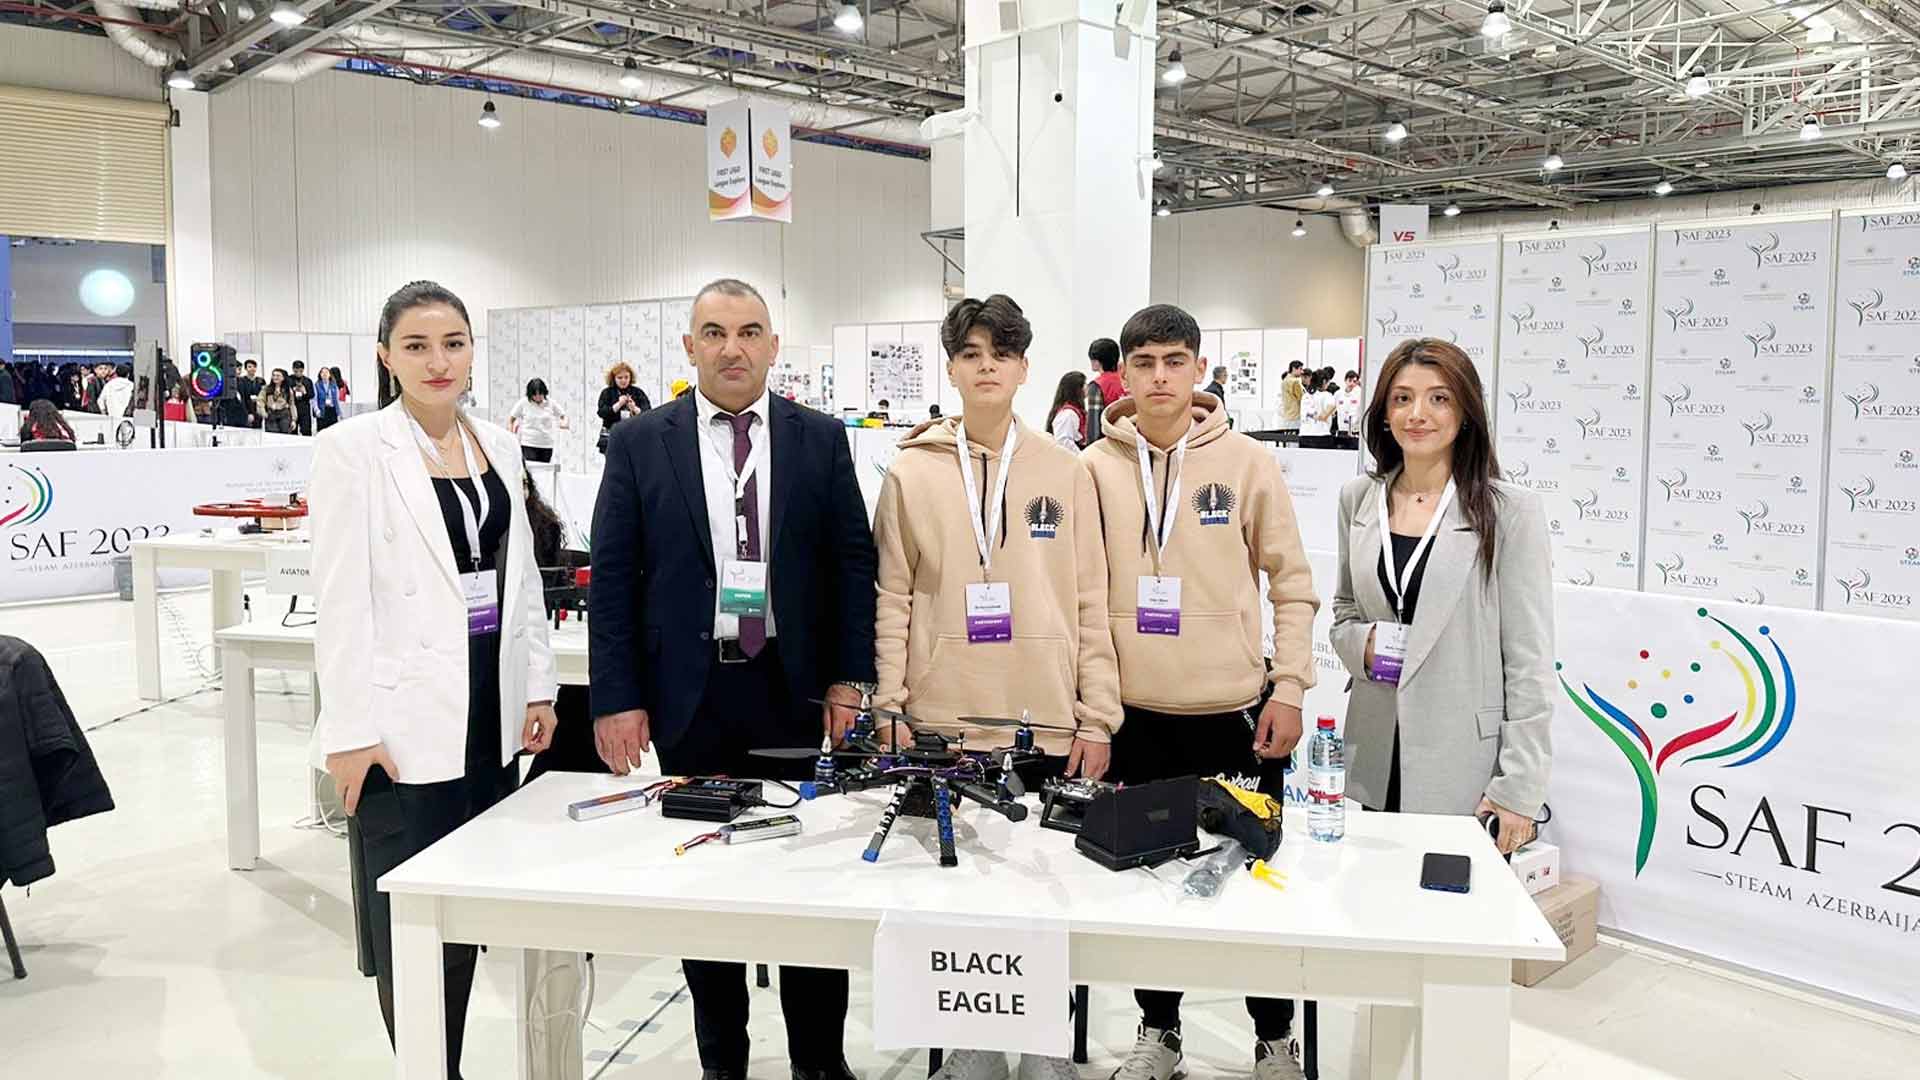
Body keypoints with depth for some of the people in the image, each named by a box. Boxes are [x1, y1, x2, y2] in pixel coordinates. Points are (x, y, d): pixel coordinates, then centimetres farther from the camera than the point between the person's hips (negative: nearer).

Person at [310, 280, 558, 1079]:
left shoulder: (496, 444, 10)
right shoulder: (353, 448, -7)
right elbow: (341, 599, -11)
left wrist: (537, 687, 10)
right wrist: (351, 727, -14)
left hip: (490, 713, 6)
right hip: (406, 720, -5)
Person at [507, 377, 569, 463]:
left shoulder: (551, 404, 5)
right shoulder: (523, 404, 0)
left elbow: (563, 416, 15)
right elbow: (511, 419, 7)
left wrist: (564, 423, -8)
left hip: (546, 445, 3)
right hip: (529, 445, -3)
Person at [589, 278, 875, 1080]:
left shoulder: (821, 439, 2)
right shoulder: (640, 443, 0)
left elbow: (852, 563, 3)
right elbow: (612, 578, -1)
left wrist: (848, 681, -3)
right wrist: (616, 700, -6)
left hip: (794, 687, 0)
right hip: (690, 692, 0)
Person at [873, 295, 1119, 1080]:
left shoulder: (1064, 471, 3)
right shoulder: (910, 472, 2)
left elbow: (1089, 603, 3)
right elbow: (892, 602, 2)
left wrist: (1096, 720, -1)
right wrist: (886, 714, -3)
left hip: (1047, 726, 1)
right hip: (943, 726, 0)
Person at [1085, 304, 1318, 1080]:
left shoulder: (1246, 461, -3)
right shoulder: (1095, 467, 0)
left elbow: (1292, 584, 2)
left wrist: (1290, 687, -4)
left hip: (1237, 706, -1)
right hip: (1134, 710, 2)